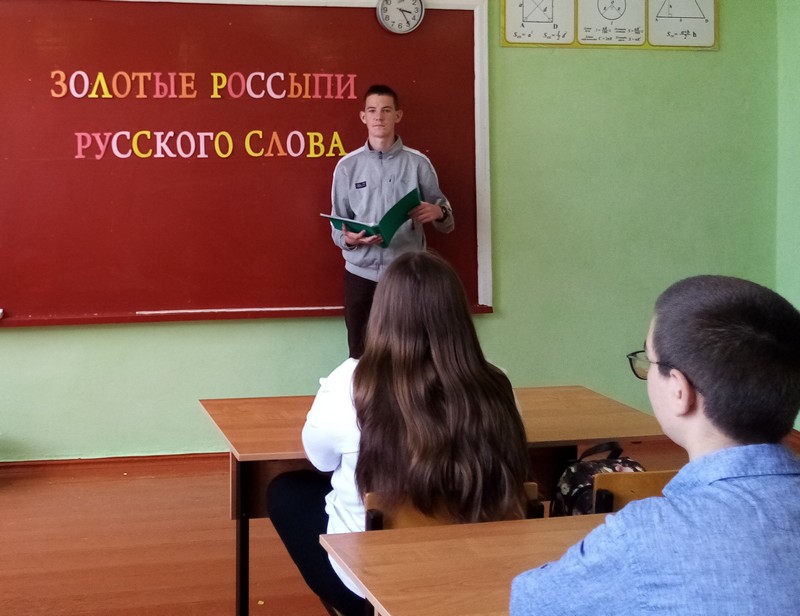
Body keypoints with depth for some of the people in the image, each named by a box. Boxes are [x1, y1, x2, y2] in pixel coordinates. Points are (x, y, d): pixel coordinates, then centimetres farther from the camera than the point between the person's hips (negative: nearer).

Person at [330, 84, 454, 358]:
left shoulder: (418, 163, 2)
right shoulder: (347, 166, 5)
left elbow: (446, 222, 5)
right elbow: (337, 225, 6)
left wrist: (438, 213, -19)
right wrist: (348, 238, -17)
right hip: (361, 274, 1)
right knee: (360, 356, 5)